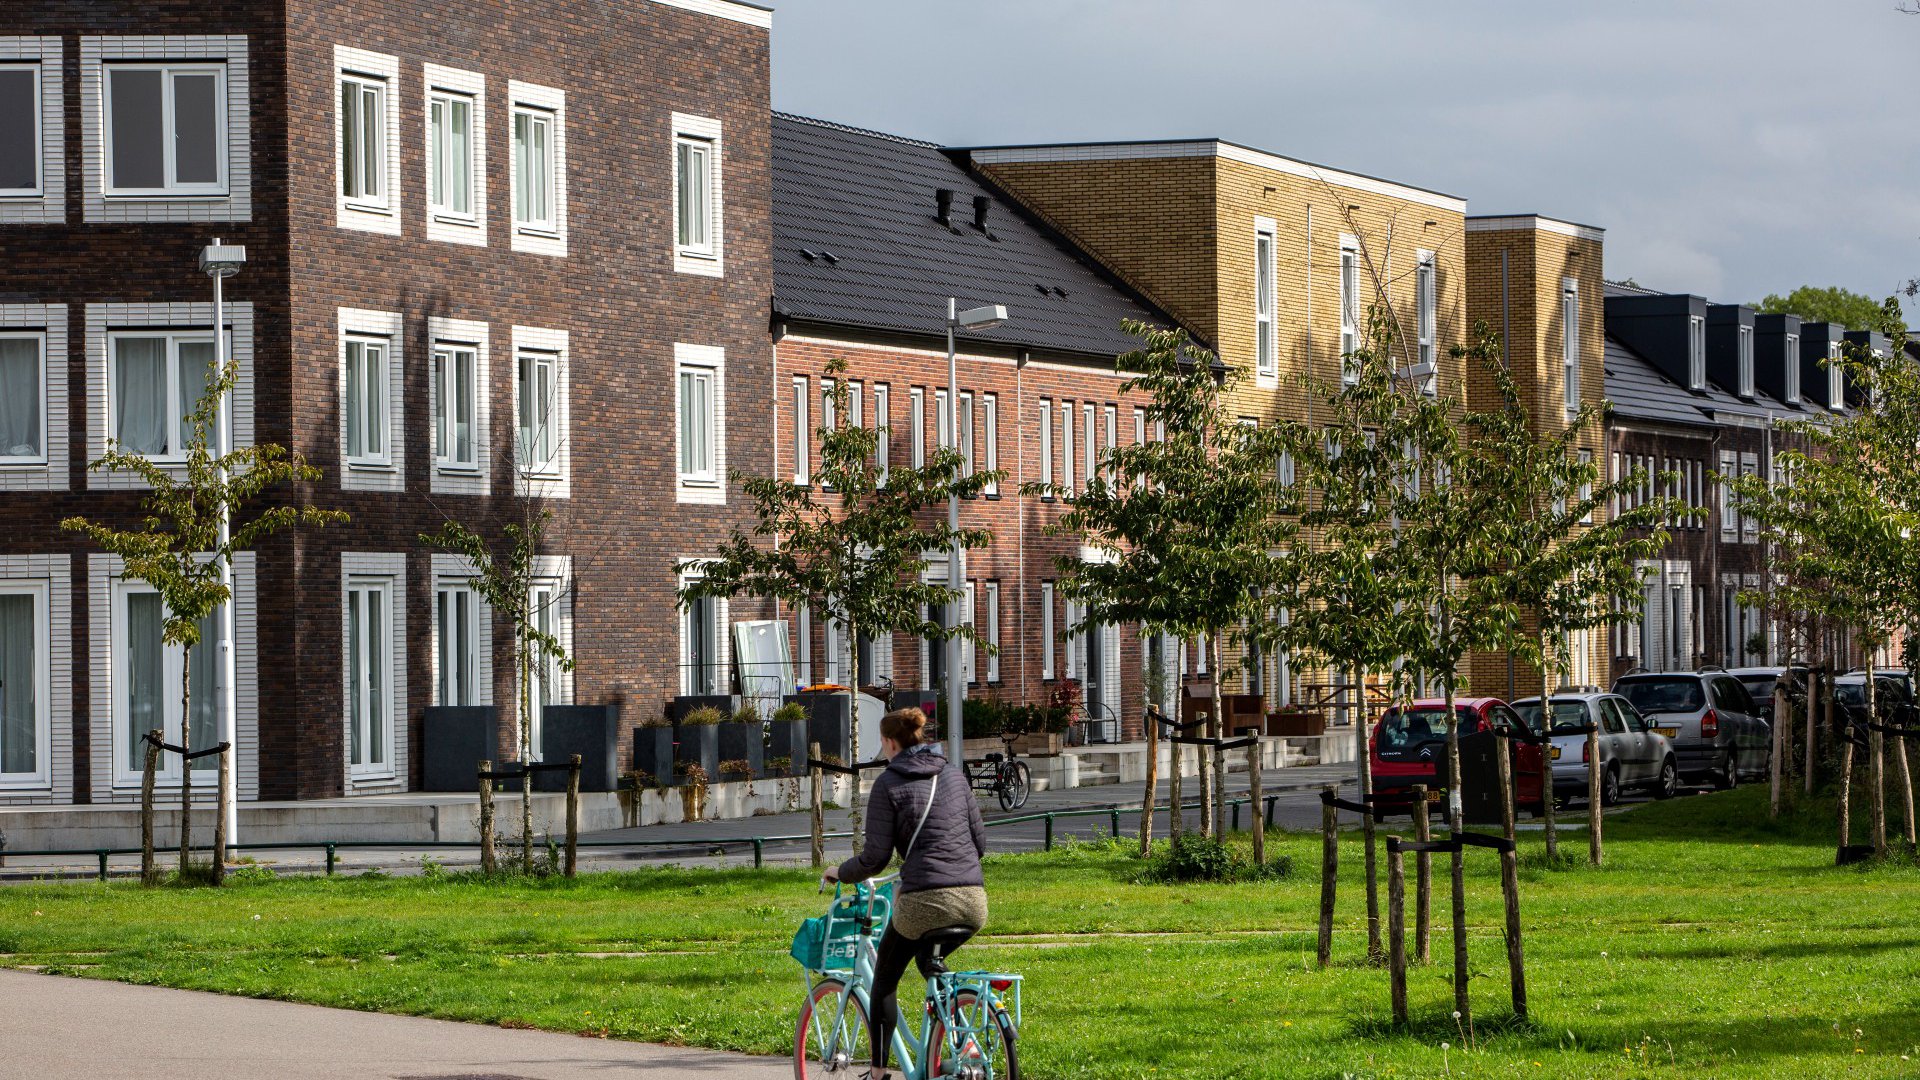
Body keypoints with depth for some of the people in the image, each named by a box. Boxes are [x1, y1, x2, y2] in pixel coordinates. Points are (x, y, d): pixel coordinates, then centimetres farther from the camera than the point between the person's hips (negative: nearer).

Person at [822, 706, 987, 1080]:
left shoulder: (889, 784, -1)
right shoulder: (954, 773, 14)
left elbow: (874, 858, -5)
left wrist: (840, 873, 13)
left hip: (924, 901, -5)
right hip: (974, 901, 5)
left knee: (885, 980, 16)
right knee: (930, 963, 32)